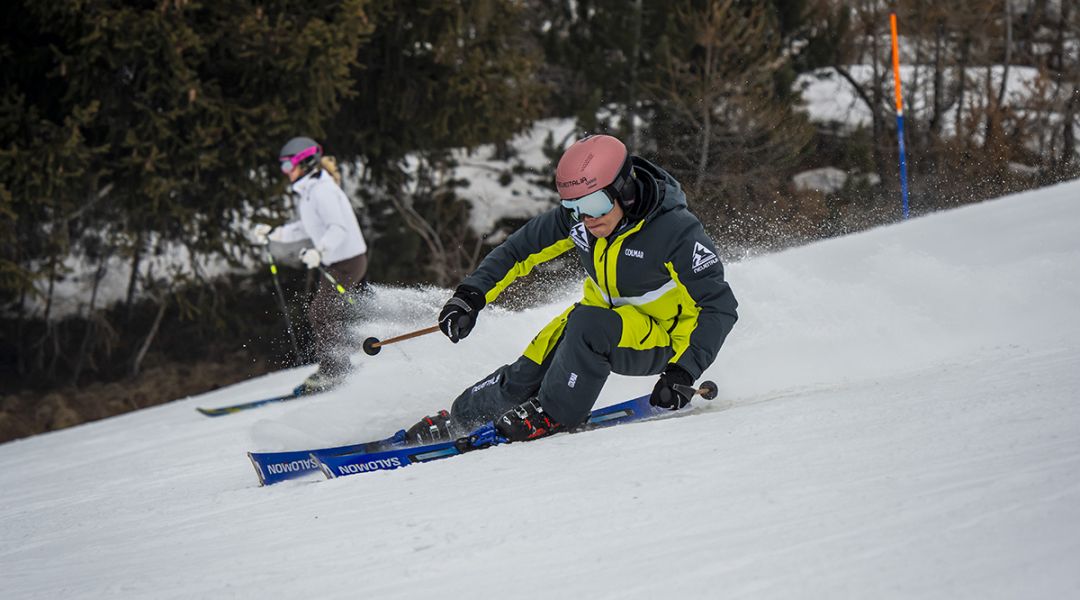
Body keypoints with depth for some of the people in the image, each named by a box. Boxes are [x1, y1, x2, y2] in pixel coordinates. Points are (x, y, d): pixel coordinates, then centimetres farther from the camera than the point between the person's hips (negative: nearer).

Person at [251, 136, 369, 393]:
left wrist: (319, 252, -40)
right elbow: (307, 228, 25)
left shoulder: (321, 190, -18)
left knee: (320, 313, -8)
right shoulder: (310, 190, 13)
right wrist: (273, 234, 21)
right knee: (328, 314, 12)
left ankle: (333, 370, -3)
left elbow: (338, 228, -27)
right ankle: (339, 368, 18)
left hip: (347, 261, -10)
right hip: (336, 261, 10)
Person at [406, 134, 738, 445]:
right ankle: (460, 417, 12)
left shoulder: (676, 231, -29)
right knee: (528, 371, -11)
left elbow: (720, 306, -24)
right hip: (604, 313, 5)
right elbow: (520, 248, 0)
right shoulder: (576, 218, -14)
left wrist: (683, 372, -32)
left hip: (662, 340, -5)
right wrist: (471, 296, -11)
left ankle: (554, 414, -15)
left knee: (589, 325, -34)